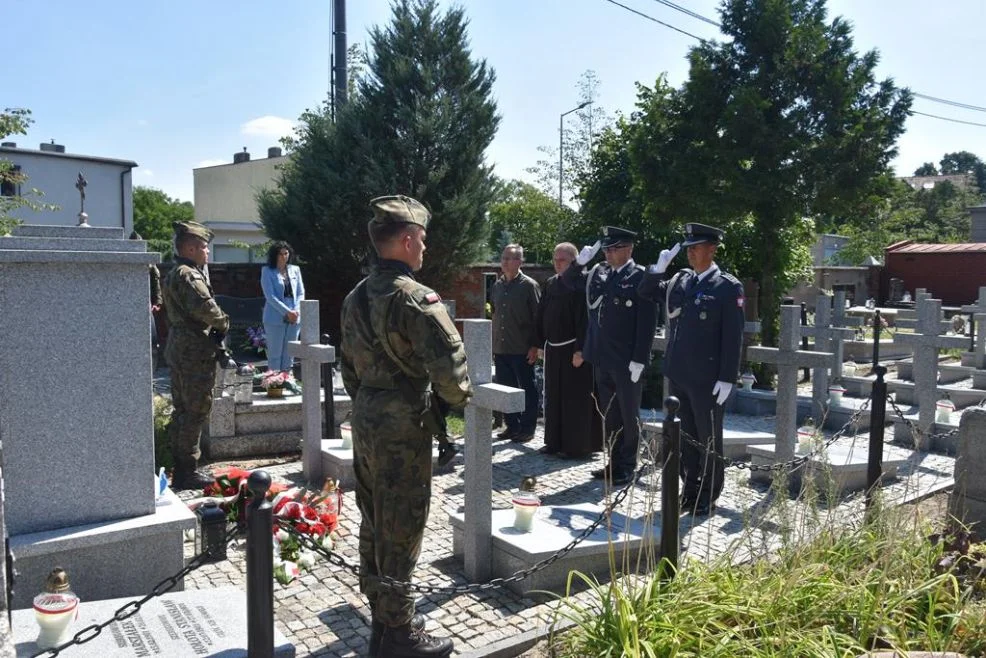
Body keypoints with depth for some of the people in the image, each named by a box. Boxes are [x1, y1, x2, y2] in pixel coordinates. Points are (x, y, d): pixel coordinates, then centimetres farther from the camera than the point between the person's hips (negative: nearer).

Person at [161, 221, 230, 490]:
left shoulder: (174, 274, 17)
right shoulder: (189, 275, -16)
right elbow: (205, 307, -32)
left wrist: (214, 325, 8)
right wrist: (223, 323, -12)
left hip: (179, 349, 11)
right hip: (196, 352, -11)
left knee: (182, 410, 16)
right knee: (196, 412, -4)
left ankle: (181, 468, 25)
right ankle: (187, 472, 2)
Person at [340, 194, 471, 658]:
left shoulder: (356, 297, 9)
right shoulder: (415, 298, -19)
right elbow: (448, 364, -25)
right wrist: (458, 398, -5)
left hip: (365, 420, 9)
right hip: (403, 427, -9)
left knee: (374, 522, 18)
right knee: (400, 529, 3)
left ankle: (381, 620, 33)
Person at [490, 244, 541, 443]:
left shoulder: (529, 285, -6)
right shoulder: (497, 285, 12)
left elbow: (537, 318, -7)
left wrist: (535, 346, -12)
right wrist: (492, 344, 14)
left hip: (522, 350, -6)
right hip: (500, 348, 6)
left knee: (527, 389, 3)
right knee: (505, 389, 11)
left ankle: (527, 429, 12)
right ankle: (512, 426, 23)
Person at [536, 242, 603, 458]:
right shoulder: (550, 284, 10)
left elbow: (585, 320, -17)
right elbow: (542, 316, 16)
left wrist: (579, 351, -21)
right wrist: (541, 343, 13)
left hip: (573, 350, -8)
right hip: (553, 349, 8)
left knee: (575, 399, 0)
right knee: (553, 397, 14)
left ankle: (577, 446, 11)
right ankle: (555, 442, 25)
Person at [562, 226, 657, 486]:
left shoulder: (641, 277, -9)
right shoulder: (598, 273, 8)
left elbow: (647, 322, -13)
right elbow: (569, 281, 19)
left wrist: (639, 360, -16)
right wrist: (580, 262, -1)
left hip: (627, 362, -6)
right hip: (602, 358, 6)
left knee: (629, 416, 6)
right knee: (609, 414, 15)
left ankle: (627, 467, 17)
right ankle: (614, 462, 27)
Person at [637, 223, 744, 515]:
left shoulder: (728, 287, -8)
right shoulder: (679, 281, 9)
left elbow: (732, 337, -10)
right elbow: (645, 293, 17)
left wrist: (727, 378, -13)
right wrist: (659, 268, 0)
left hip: (706, 379, -5)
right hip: (678, 374, 6)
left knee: (709, 440, 7)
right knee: (686, 437, 15)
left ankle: (708, 497, 20)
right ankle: (690, 490, 27)